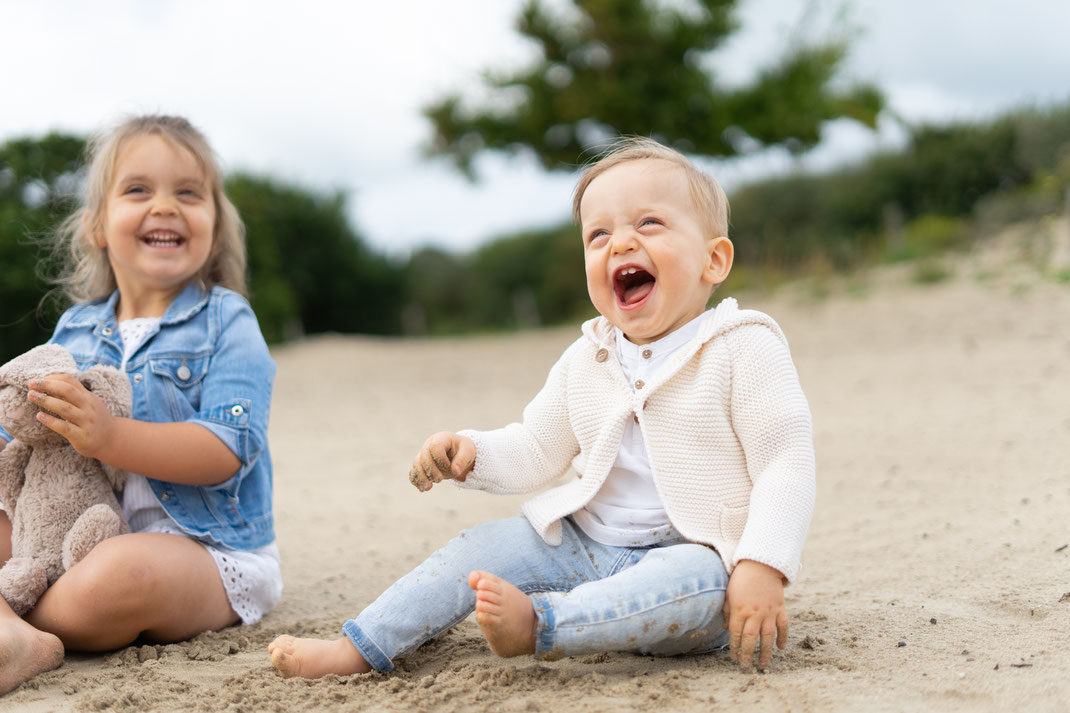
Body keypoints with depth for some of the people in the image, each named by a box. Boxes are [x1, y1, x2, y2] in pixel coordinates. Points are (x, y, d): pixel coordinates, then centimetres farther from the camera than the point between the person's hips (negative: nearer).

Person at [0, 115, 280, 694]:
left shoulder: (225, 323, -6)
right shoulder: (74, 329, 12)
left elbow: (229, 449, -19)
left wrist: (109, 437, -29)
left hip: (206, 548, -7)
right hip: (81, 533, 7)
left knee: (125, 570, -37)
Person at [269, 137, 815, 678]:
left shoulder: (744, 349, -10)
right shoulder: (584, 362, 8)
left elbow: (787, 463, -14)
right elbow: (535, 449, 18)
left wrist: (762, 569, -27)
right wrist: (473, 453, -4)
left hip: (695, 551, -5)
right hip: (590, 546, 6)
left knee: (699, 580, -38)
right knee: (484, 546, -6)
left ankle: (537, 624, -47)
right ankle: (360, 648, -5)